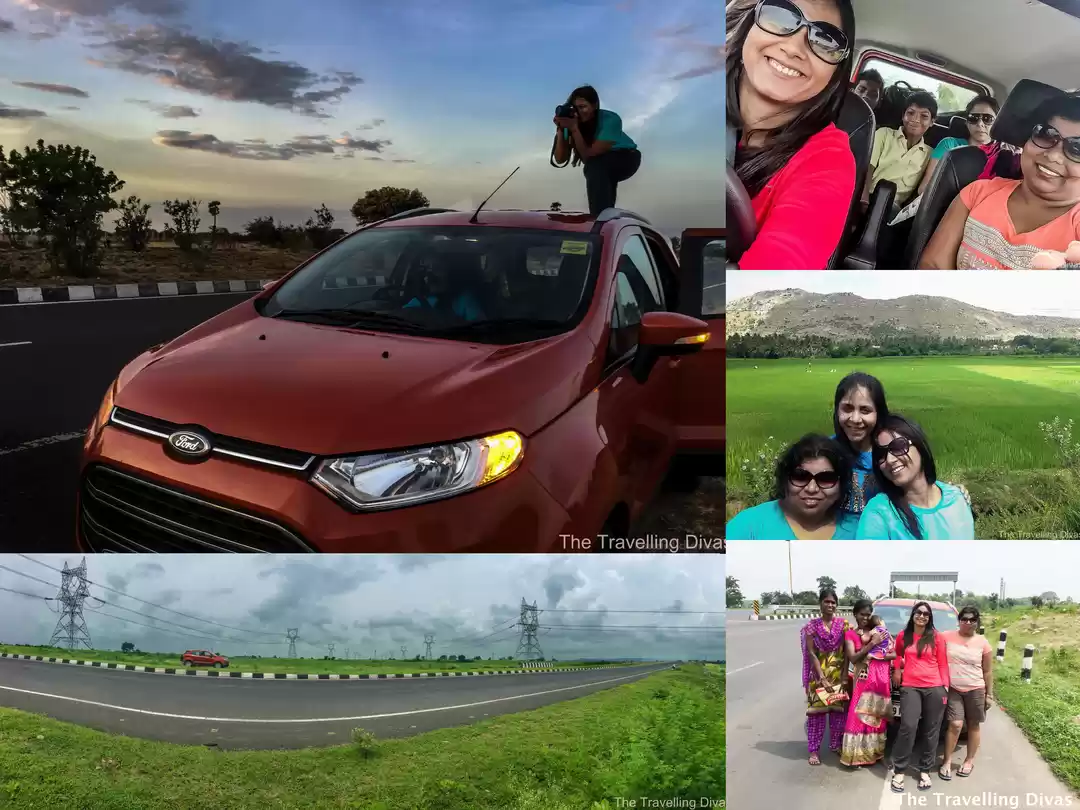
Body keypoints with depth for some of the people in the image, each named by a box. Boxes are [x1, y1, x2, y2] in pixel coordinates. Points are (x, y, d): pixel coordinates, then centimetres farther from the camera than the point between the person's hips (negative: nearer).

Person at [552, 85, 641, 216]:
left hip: (626, 158, -7)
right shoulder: (573, 121, -18)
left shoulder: (610, 120, -31)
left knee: (594, 166, -30)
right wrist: (561, 130, -32)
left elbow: (588, 155, -34)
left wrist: (574, 129, -41)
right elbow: (560, 159, -21)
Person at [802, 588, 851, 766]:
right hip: (819, 675, -2)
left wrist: (844, 675, -10)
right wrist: (822, 678, -14)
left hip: (839, 675, 2)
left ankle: (836, 745, 23)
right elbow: (811, 653, -7)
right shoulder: (812, 625, -3)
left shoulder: (844, 624, 1)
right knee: (817, 711, -2)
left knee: (839, 711, 7)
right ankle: (814, 750, 4)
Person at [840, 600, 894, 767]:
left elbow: (894, 654, 2)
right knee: (859, 715, -5)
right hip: (863, 679, -2)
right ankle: (857, 755, 0)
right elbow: (853, 658, -9)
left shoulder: (881, 632, 9)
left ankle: (873, 752, 16)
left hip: (881, 678, 2)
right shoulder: (850, 634, 3)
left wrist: (873, 655, -13)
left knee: (877, 715, 5)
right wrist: (872, 644, -15)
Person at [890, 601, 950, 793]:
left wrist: (945, 686, -1)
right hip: (910, 687, 0)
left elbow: (943, 664, 5)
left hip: (935, 688, 0)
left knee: (931, 731, 4)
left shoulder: (937, 637, 4)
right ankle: (899, 771, -4)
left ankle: (925, 770, 16)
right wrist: (897, 668, 10)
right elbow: (897, 654, 27)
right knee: (908, 727, -13)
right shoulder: (903, 636, 9)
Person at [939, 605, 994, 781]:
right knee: (955, 725, -8)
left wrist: (989, 695, 2)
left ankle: (969, 761, 23)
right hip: (953, 690, -1)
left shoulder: (983, 643, -1)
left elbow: (988, 672, 3)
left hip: (975, 690, 1)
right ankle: (947, 762, 3)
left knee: (974, 726, 8)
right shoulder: (947, 637, -2)